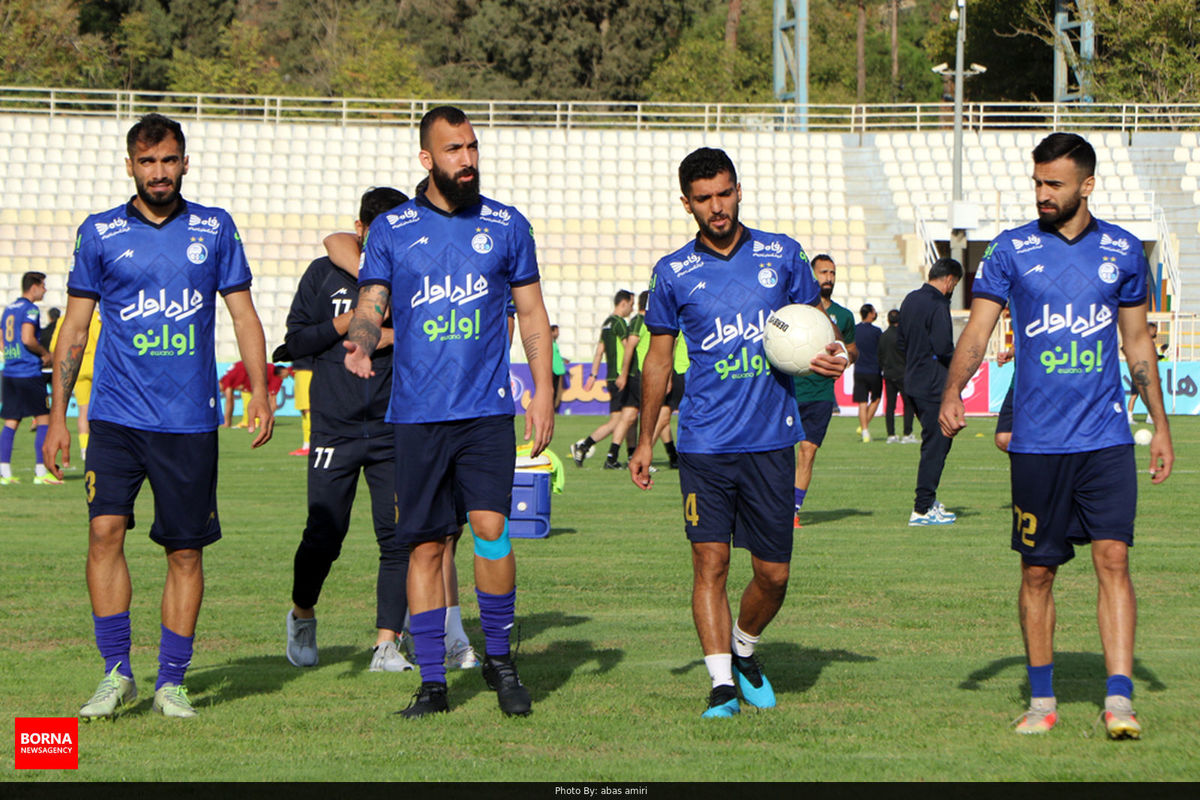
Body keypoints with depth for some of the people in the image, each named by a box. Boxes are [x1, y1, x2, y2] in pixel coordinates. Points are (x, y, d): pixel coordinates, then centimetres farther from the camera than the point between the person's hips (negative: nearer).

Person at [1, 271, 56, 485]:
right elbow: (27, 339, -21)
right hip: (29, 373, -8)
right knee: (43, 420, -2)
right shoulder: (30, 309, -9)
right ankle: (40, 472, -6)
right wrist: (45, 354, -4)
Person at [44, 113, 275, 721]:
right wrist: (57, 416, 4)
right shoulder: (100, 233, 5)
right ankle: (117, 672, -7)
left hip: (190, 419, 1)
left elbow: (243, 312, 10)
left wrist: (259, 390, -4)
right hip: (116, 414, -1)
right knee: (105, 530, -16)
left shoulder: (214, 229, 7)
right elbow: (75, 328, 9)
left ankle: (171, 682, 12)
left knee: (186, 551, 2)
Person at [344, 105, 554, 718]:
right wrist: (360, 341, -18)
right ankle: (432, 681, 8)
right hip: (416, 411, 1)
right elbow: (371, 305, 5)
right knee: (425, 544, 2)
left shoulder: (506, 226, 8)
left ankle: (499, 657, 3)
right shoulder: (391, 230, 7)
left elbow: (532, 313, 12)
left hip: (486, 409, -1)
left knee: (491, 525, -15)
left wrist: (543, 391, 4)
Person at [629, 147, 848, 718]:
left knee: (773, 574, 4)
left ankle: (744, 649, 30)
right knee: (710, 563, -9)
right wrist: (645, 440, 12)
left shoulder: (782, 255, 6)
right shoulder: (673, 273, 4)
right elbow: (659, 359, 13)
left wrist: (828, 355, -9)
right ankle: (721, 682, -5)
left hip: (771, 439, 1)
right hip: (704, 441, -1)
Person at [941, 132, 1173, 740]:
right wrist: (952, 393, -22)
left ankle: (1119, 700, -13)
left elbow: (1137, 342, 15)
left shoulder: (1123, 251, 7)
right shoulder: (1010, 251, 1)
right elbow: (977, 331, -4)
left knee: (1113, 558, -11)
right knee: (1037, 571, 5)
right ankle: (1042, 700, 18)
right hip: (1036, 439, 0)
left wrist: (1160, 426, 14)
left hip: (1106, 438, 0)